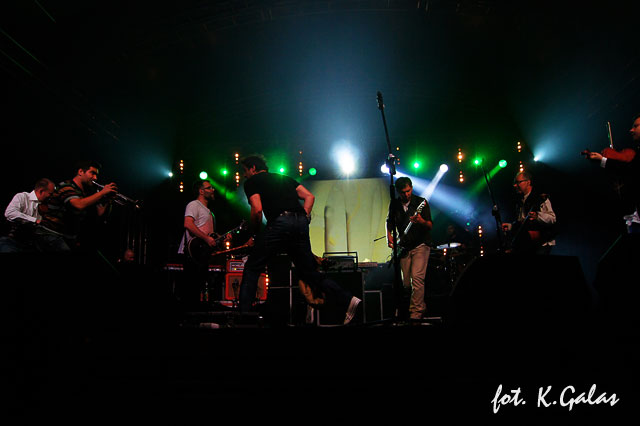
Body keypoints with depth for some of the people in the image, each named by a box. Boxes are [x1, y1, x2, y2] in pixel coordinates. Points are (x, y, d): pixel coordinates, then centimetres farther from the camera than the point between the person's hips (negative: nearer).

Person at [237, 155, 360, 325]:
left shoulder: (252, 182, 13)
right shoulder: (284, 178, 31)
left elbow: (257, 210, -4)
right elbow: (309, 196, 20)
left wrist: (254, 233, 10)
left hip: (279, 222, -6)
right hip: (301, 224, 6)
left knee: (252, 269, 6)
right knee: (309, 272, 13)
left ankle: (243, 314, 2)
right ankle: (346, 300, 2)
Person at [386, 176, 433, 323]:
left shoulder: (421, 202, -7)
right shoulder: (394, 204, 5)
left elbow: (430, 226, -10)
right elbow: (389, 221, 20)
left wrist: (421, 221, -32)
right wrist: (389, 235, 3)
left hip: (421, 245, -4)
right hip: (404, 247, 5)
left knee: (417, 277, -17)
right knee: (405, 282, 5)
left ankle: (416, 313, -11)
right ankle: (421, 306, 25)